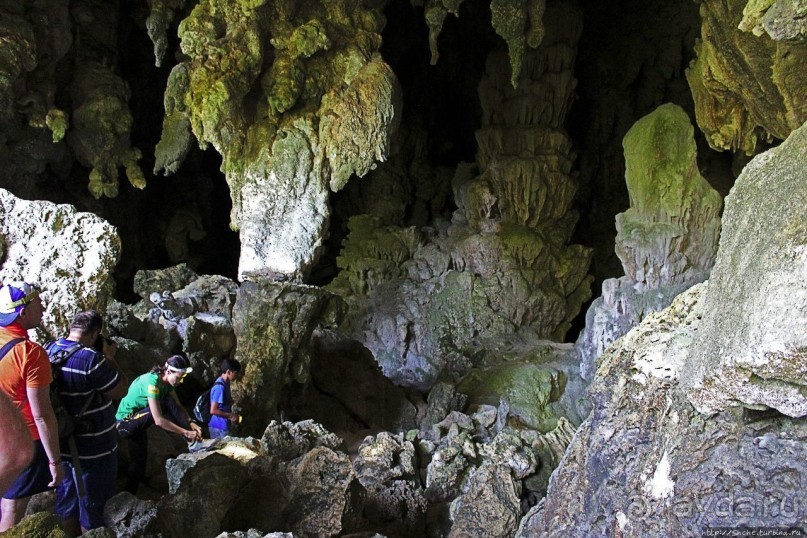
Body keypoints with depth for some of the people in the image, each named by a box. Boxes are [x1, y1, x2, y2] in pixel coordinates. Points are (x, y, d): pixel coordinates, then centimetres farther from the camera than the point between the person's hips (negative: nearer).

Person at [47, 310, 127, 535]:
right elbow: (121, 390, -14)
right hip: (93, 450, -7)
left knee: (66, 505, 22)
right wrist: (109, 357, -6)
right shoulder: (91, 359, -26)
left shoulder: (49, 350, -2)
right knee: (93, 510, 10)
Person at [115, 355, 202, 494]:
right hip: (126, 422, -9)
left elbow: (179, 407, -1)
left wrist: (190, 423, -18)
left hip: (138, 419, 9)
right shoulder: (152, 382, -28)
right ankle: (192, 441, -19)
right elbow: (159, 420, -32)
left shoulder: (167, 382, -3)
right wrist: (186, 433, -31)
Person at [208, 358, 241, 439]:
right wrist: (230, 415, -15)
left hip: (222, 426, 9)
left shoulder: (225, 384, 8)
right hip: (219, 428, -9)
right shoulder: (220, 387, -21)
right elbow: (213, 410, -23)